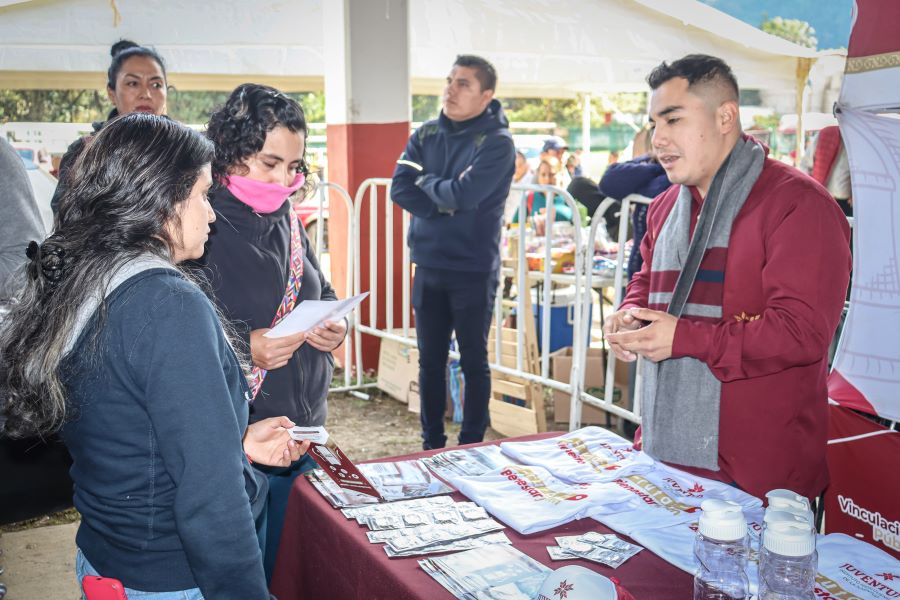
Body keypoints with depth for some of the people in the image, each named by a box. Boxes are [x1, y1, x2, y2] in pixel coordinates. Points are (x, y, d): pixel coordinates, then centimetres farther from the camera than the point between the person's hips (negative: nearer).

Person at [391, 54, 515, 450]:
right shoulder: (426, 135, 7)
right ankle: (432, 444, 26)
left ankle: (471, 446, 20)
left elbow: (463, 194, -22)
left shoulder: (496, 143, -10)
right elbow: (400, 189, -4)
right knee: (430, 360, 13)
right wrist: (447, 203, -15)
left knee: (473, 362, 7)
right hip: (428, 268, 5)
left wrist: (426, 182, -5)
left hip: (472, 271, -5)